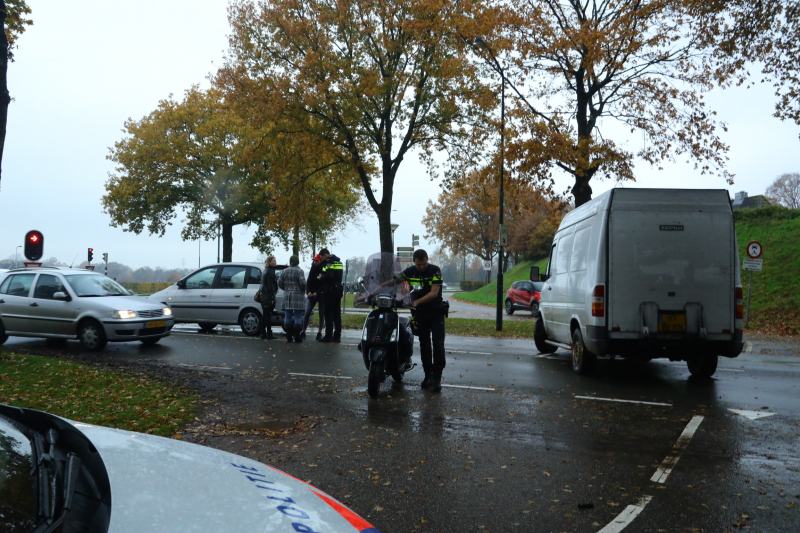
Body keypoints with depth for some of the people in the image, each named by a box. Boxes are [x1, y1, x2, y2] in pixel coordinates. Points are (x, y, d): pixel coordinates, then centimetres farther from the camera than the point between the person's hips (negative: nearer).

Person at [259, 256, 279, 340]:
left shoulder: (266, 271, 17)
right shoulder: (270, 271, -12)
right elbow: (270, 285, -17)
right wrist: (272, 297, -18)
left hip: (263, 295, 9)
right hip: (268, 296, -9)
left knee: (265, 315, 11)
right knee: (268, 315, -6)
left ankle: (263, 334, 13)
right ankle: (269, 334, -4)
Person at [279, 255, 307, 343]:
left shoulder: (285, 271, 8)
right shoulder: (299, 271, -7)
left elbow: (280, 283, 9)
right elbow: (303, 283, -16)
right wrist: (303, 290, 3)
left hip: (287, 296, 5)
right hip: (298, 295, -4)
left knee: (288, 317, 8)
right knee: (298, 317, 0)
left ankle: (289, 337, 12)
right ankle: (297, 337, 0)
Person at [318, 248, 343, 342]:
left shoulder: (328, 262, -12)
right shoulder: (338, 261, 16)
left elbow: (328, 276, -26)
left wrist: (321, 277, -7)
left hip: (330, 291, -9)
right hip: (338, 289, 9)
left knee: (329, 314, -4)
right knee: (337, 313, 11)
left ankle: (328, 336, -3)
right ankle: (337, 336, 14)